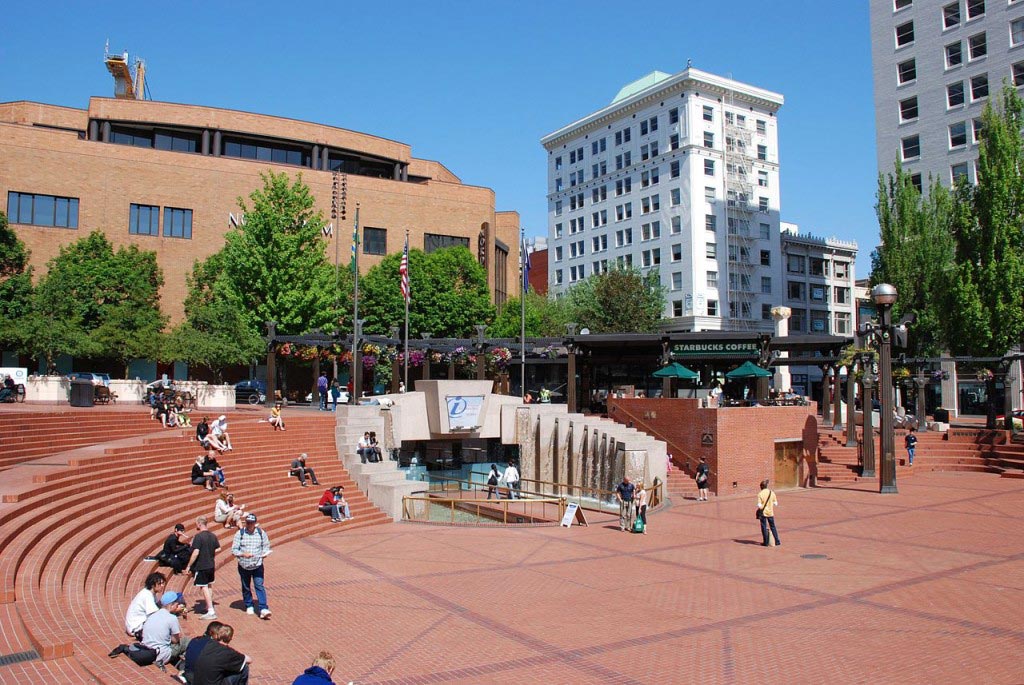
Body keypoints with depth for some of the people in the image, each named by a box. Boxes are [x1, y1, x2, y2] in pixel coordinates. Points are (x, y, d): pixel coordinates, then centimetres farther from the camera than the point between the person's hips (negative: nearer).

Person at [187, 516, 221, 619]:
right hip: (211, 565, 7)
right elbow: (218, 549, 12)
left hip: (201, 566, -7)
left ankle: (211, 612, -7)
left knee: (204, 587, -4)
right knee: (209, 585, 22)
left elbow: (195, 553, -22)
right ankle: (210, 606, 36)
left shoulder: (198, 536, -18)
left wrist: (189, 566, -15)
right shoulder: (213, 536, 4)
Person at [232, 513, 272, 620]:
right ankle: (249, 606, 32)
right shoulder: (240, 533, -4)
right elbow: (234, 550, -5)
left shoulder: (261, 533, -1)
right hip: (243, 566, 1)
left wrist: (265, 553, -13)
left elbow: (266, 546, 8)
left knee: (259, 586, -10)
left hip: (257, 566, -1)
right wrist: (243, 554, -22)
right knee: (246, 588, 14)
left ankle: (263, 609, -14)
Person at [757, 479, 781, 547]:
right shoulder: (772, 493, -2)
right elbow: (776, 504, 2)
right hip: (770, 513, 3)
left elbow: (759, 505, -17)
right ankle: (777, 542, 17)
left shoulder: (760, 494, -12)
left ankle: (766, 542, 10)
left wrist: (759, 507, 4)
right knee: (773, 527, 15)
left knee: (764, 528, 6)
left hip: (763, 513, -3)